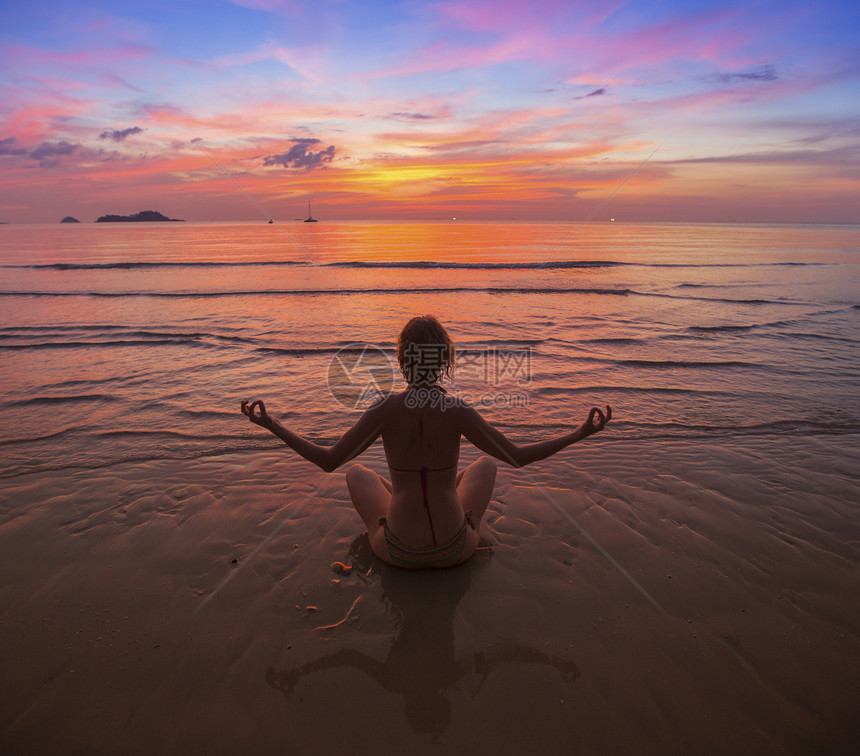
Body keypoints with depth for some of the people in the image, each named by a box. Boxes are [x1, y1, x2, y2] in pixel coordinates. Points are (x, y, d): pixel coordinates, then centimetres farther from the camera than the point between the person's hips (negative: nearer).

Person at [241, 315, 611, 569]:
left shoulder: (386, 410, -19)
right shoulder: (458, 411, -19)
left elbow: (328, 460, -10)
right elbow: (517, 456, -8)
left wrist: (271, 424, 1)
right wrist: (580, 433, 1)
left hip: (397, 552, 0)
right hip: (456, 550, 0)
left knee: (357, 472, 26)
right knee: (485, 464, 26)